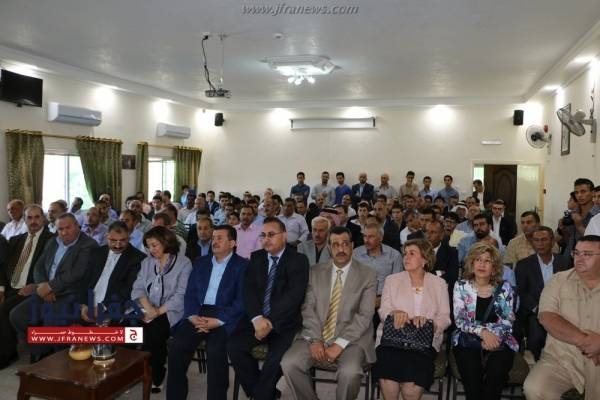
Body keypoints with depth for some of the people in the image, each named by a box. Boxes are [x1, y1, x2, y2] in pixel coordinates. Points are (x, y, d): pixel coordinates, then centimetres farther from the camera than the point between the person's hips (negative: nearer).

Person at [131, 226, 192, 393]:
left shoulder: (183, 263, -1)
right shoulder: (147, 262, 16)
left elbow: (181, 295, -9)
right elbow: (138, 287, 7)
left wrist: (158, 311, -17)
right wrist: (148, 307, -12)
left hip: (170, 312, -4)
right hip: (147, 310, 4)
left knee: (153, 330, -31)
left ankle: (155, 378, -8)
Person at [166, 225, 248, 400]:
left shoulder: (242, 265, 2)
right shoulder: (200, 262, 18)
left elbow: (241, 301, -7)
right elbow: (190, 293, 12)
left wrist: (218, 320, -17)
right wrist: (193, 316, -7)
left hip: (224, 317, -4)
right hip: (198, 314, 4)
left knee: (215, 350, -31)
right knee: (176, 345, -20)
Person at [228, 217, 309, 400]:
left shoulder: (298, 260, -3)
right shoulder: (256, 257, 11)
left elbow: (294, 295, -14)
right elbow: (249, 289, 0)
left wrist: (271, 322, -21)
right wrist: (257, 318, -18)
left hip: (285, 321, -4)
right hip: (257, 318, 4)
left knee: (276, 357, -28)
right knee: (234, 346, -18)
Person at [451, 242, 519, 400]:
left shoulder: (504, 287, 7)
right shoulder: (461, 286, 4)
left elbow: (508, 320, 1)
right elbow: (460, 320, -3)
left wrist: (493, 335, -18)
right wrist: (483, 331, -19)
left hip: (498, 341, 1)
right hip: (468, 340, -1)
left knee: (496, 372, -28)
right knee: (472, 373, -29)